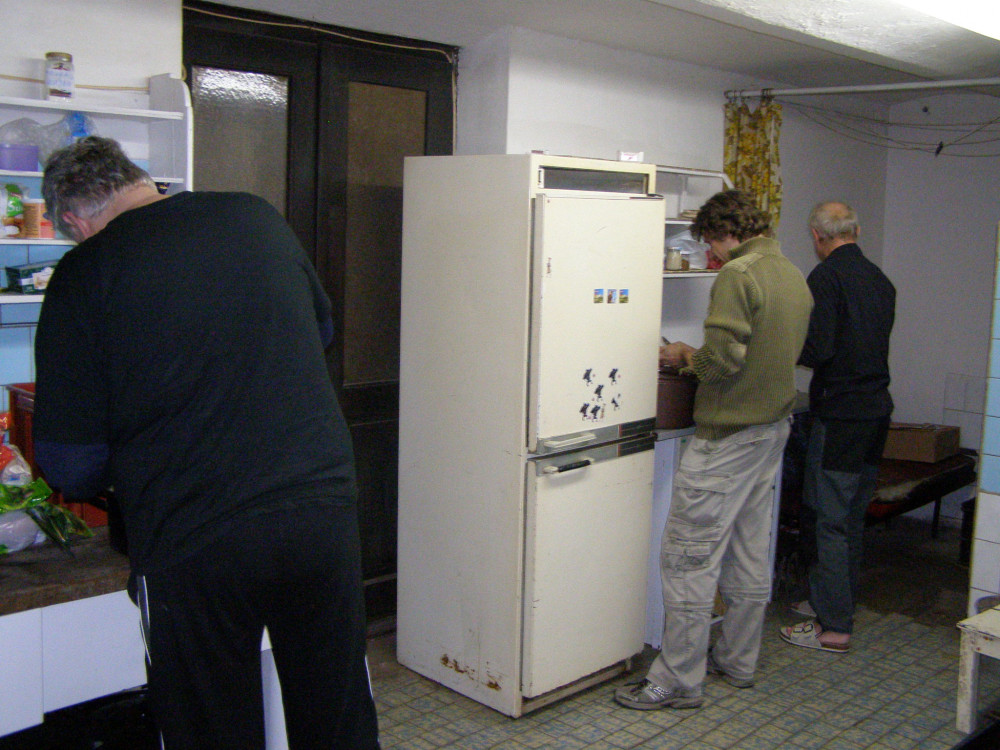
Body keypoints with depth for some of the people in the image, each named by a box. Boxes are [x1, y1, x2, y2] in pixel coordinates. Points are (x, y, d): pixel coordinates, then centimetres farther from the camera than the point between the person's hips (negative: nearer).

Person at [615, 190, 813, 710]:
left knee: (689, 556, -3)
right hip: (773, 428, 10)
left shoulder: (737, 276, -17)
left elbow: (722, 360, -24)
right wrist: (698, 357, 14)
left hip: (728, 435, -10)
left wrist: (684, 357, -4)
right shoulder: (794, 277, 12)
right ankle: (737, 661, 29)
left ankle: (678, 681, 3)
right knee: (750, 553, 17)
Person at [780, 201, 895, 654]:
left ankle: (833, 627, 2)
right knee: (852, 516, 17)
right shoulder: (880, 279, 12)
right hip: (877, 408, 8)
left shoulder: (826, 277, -13)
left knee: (829, 519, -2)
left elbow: (817, 349, -20)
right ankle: (836, 603, 29)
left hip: (840, 414, -8)